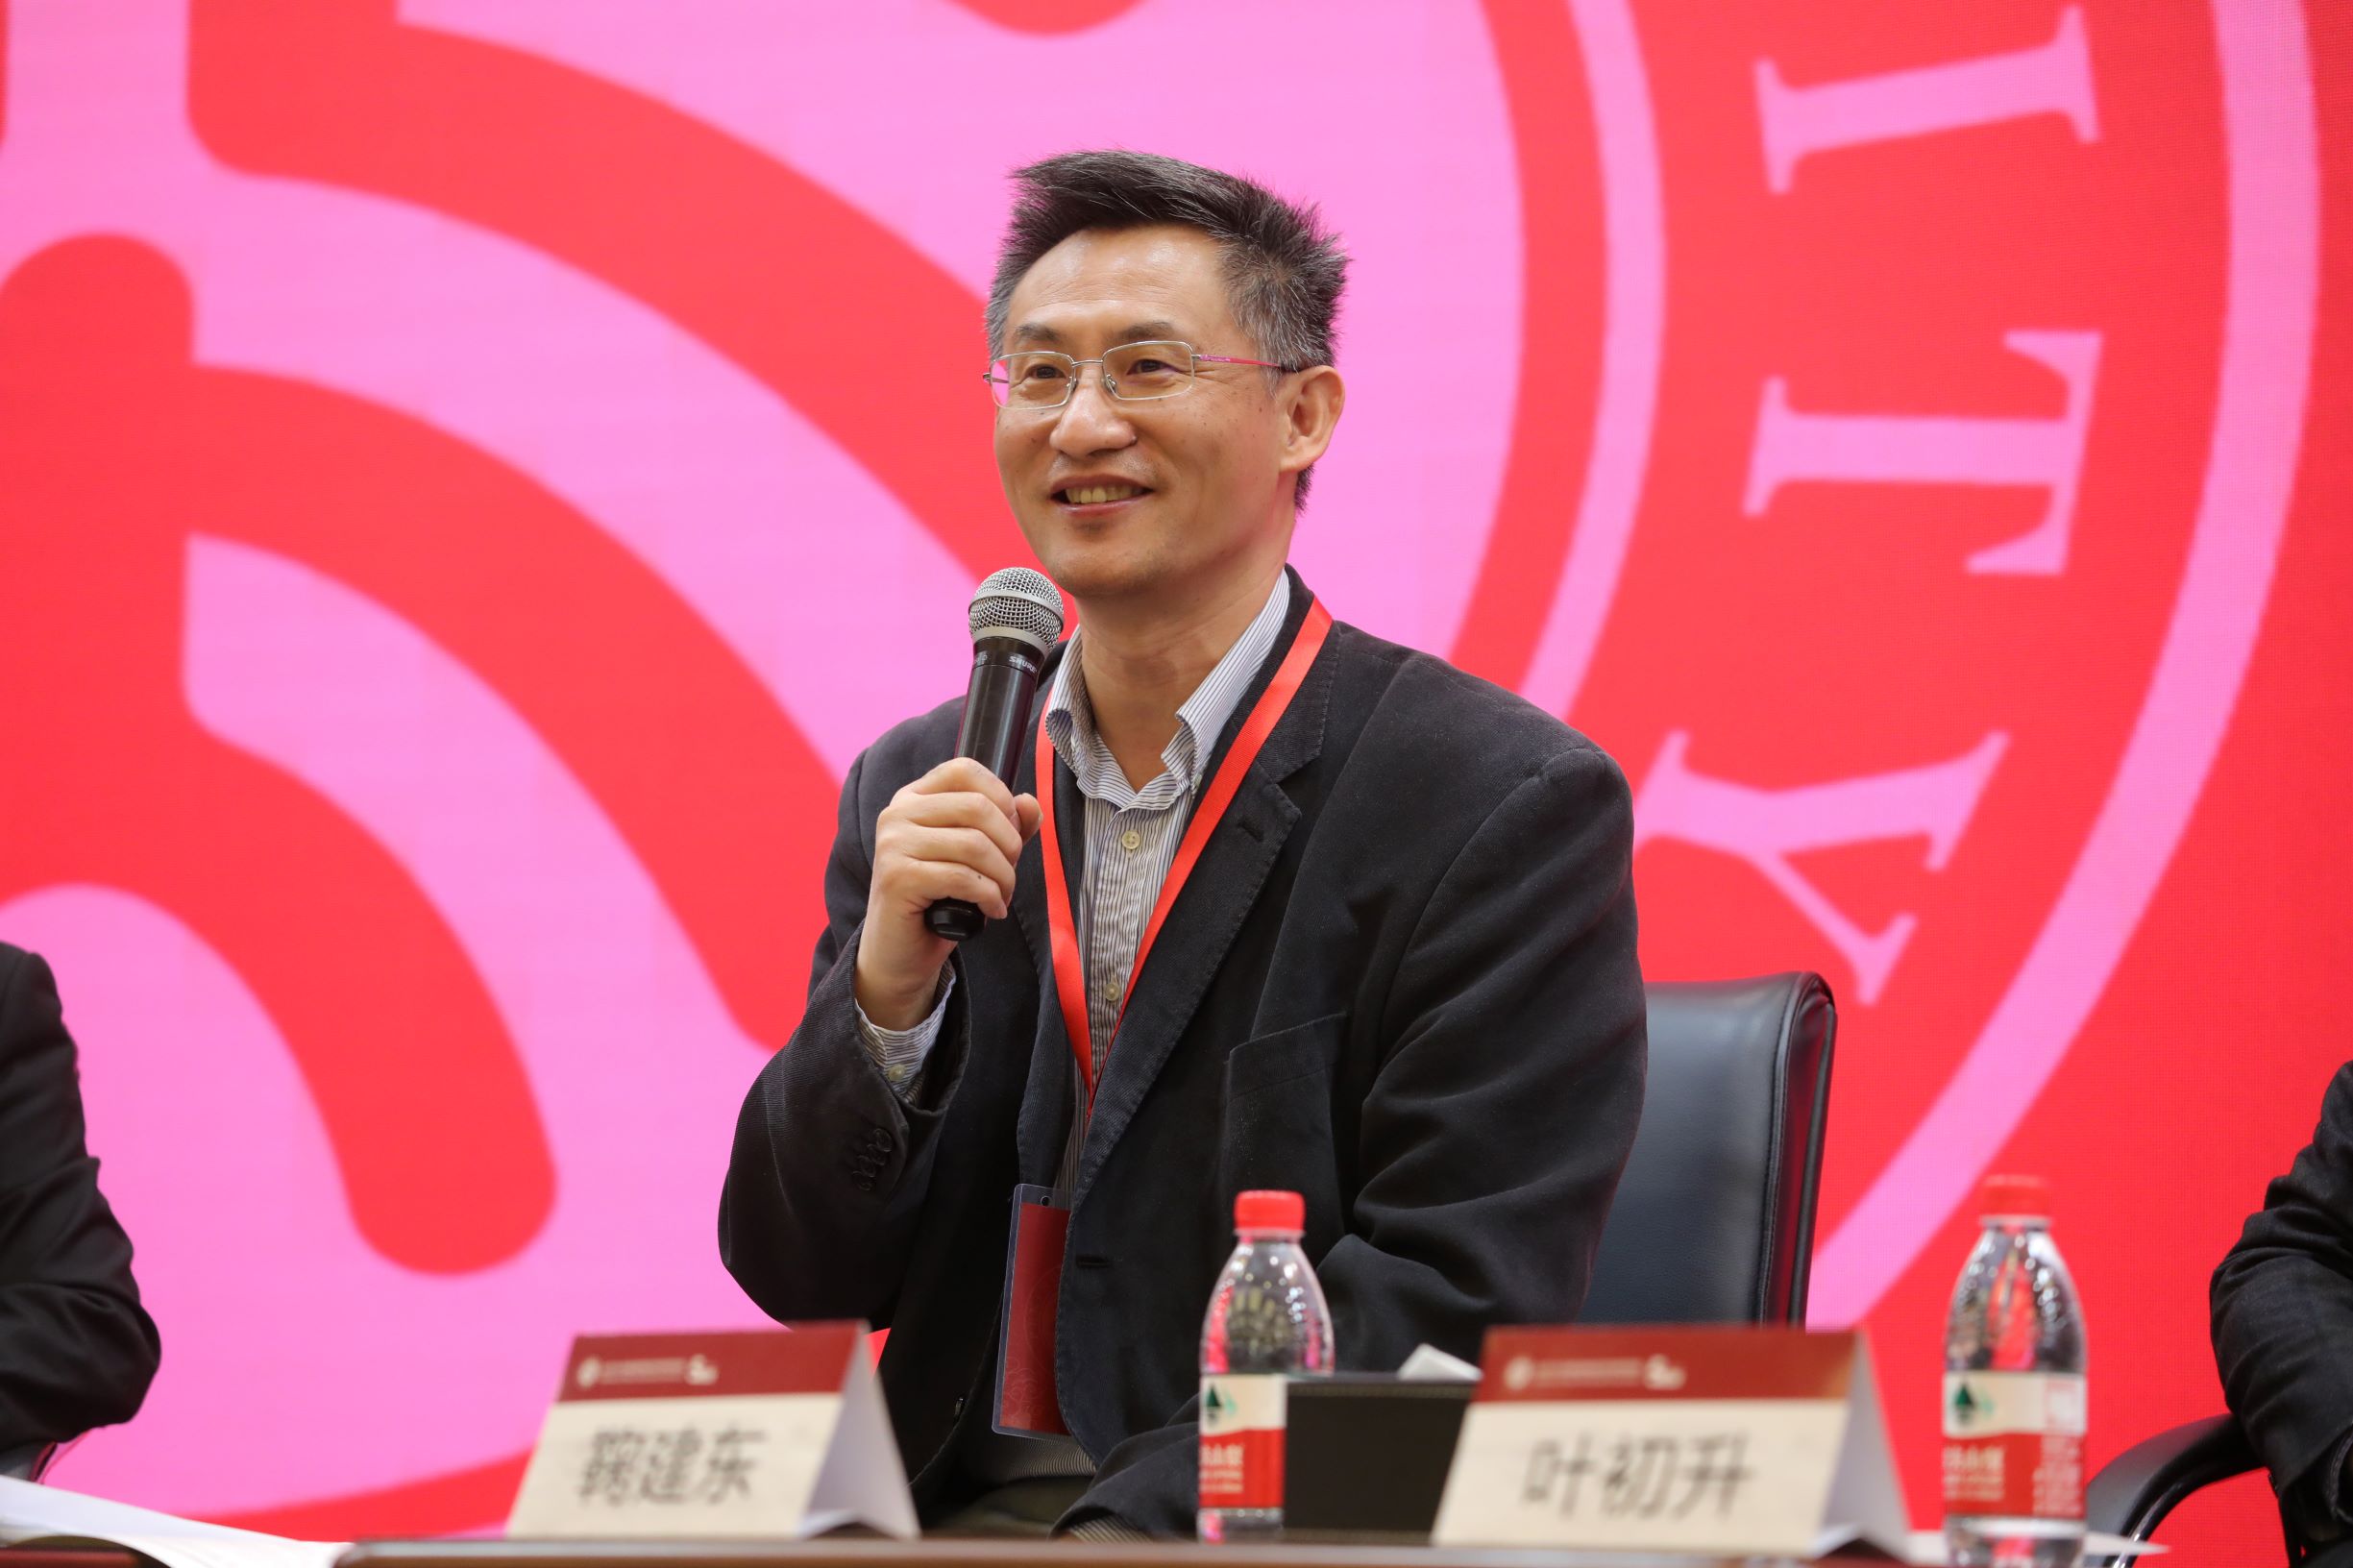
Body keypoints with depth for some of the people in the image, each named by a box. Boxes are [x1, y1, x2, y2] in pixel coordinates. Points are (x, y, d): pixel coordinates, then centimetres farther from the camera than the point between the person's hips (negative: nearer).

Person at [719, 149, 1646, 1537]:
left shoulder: (1512, 807, -5)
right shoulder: (920, 797, 12)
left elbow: (1456, 1310, -10)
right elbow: (800, 1285, 9)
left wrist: (1119, 1530, -20)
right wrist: (889, 990, -9)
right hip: (951, 1517, 5)